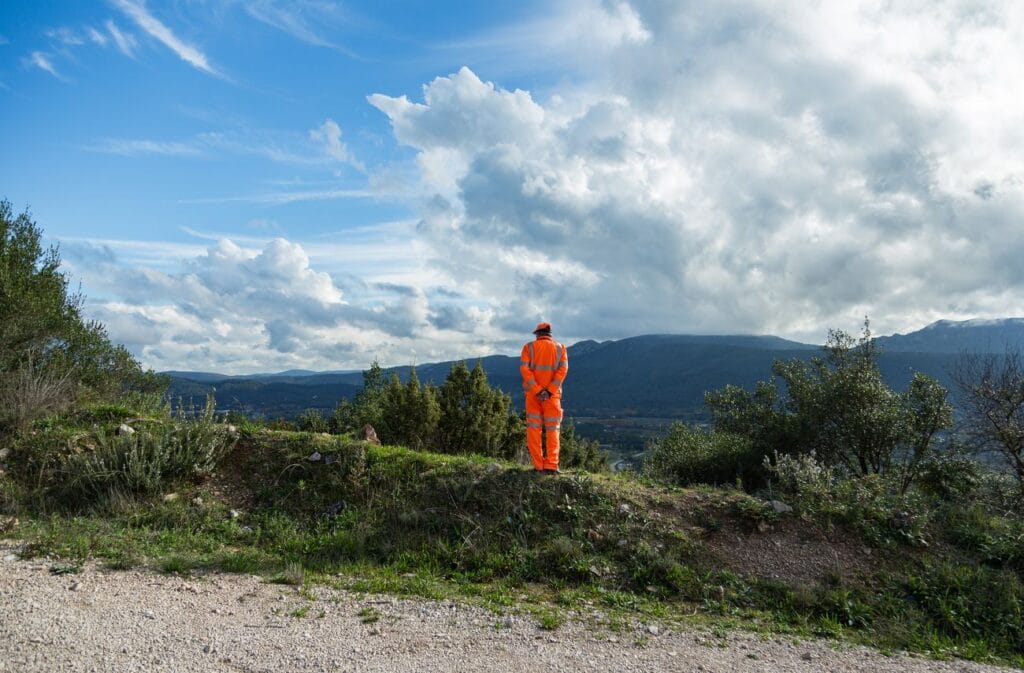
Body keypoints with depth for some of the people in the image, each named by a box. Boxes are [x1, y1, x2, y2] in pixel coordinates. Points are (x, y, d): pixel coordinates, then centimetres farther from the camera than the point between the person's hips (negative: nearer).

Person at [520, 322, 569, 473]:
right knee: (552, 430, 5)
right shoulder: (560, 348, 7)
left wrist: (537, 390, -13)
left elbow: (524, 369, -9)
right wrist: (549, 391, -14)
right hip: (553, 394, 0)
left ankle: (538, 466, 3)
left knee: (534, 429, 7)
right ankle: (551, 466, -2)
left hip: (532, 394, 0)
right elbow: (563, 369, -7)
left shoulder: (529, 347, 4)